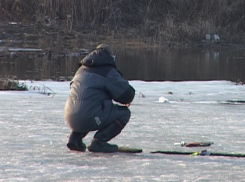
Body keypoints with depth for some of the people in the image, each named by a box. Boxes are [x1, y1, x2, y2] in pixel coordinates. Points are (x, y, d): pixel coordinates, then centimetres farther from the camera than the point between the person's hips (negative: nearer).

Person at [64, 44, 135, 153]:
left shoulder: (82, 70, 23)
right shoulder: (108, 71, 0)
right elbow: (127, 94, -5)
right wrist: (126, 101, 19)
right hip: (89, 118, -8)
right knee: (124, 113, 6)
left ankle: (75, 138, 19)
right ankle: (98, 142, -6)